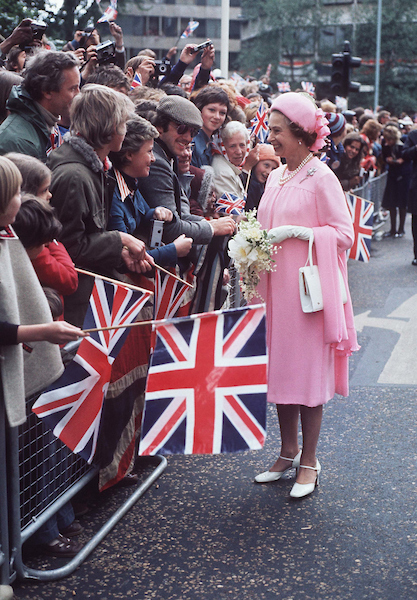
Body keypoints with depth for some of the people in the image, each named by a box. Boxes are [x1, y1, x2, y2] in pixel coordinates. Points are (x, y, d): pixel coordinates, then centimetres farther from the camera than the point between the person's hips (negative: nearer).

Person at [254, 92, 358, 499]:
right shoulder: (275, 177, 13)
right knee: (280, 369, 11)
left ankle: (309, 463, 10)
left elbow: (344, 234, -11)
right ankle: (288, 452, 24)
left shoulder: (321, 178, -9)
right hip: (277, 286, 7)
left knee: (308, 371, -1)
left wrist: (296, 232, -19)